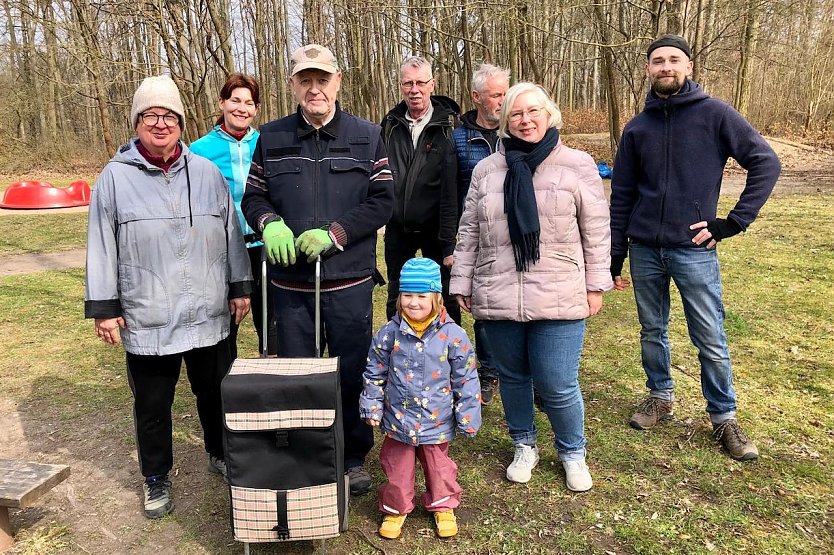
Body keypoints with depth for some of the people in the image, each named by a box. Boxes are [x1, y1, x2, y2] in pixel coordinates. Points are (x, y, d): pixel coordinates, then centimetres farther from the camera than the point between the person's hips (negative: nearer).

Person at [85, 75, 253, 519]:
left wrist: (240, 287, 7)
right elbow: (101, 248, -1)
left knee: (215, 395, 17)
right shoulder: (116, 177, -2)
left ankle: (220, 455, 41)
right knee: (152, 406, 12)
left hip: (209, 315, 2)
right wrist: (104, 307, -2)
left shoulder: (207, 173, 4)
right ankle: (156, 479, 33)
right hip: (146, 321, -1)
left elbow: (231, 235, 8)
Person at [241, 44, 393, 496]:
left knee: (353, 374, 10)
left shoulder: (367, 137, 2)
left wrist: (335, 233, -16)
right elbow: (253, 197, 9)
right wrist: (270, 223, -14)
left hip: (350, 282, -1)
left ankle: (354, 458, 31)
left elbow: (382, 201, -3)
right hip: (291, 284, 2)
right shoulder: (271, 138, 6)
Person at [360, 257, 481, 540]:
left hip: (437, 421, -1)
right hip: (398, 418, 1)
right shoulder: (389, 333, -10)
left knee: (438, 466, 19)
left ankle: (443, 506, 42)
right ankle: (396, 508, 38)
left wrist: (467, 417, -4)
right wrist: (372, 407, 1)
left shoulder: (453, 335, -14)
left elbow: (466, 380, -7)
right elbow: (374, 373, 2)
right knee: (396, 467, 15)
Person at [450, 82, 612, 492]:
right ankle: (524, 447, 37)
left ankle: (572, 453, 27)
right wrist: (462, 284, 8)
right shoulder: (487, 170, 8)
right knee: (512, 377, 14)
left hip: (559, 299, -2)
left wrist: (596, 285, 1)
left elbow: (596, 231, 3)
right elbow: (469, 232, 10)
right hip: (497, 298, 3)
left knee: (557, 385, -1)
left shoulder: (577, 165, 2)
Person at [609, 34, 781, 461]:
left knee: (711, 341, 4)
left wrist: (734, 221, -9)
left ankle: (724, 418, 21)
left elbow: (766, 163, -2)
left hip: (694, 250, -3)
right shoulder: (637, 128, 7)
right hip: (645, 250, 3)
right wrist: (614, 258, 7)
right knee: (652, 331, 14)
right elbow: (621, 197, 8)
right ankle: (660, 396, 34)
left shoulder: (714, 114, -2)